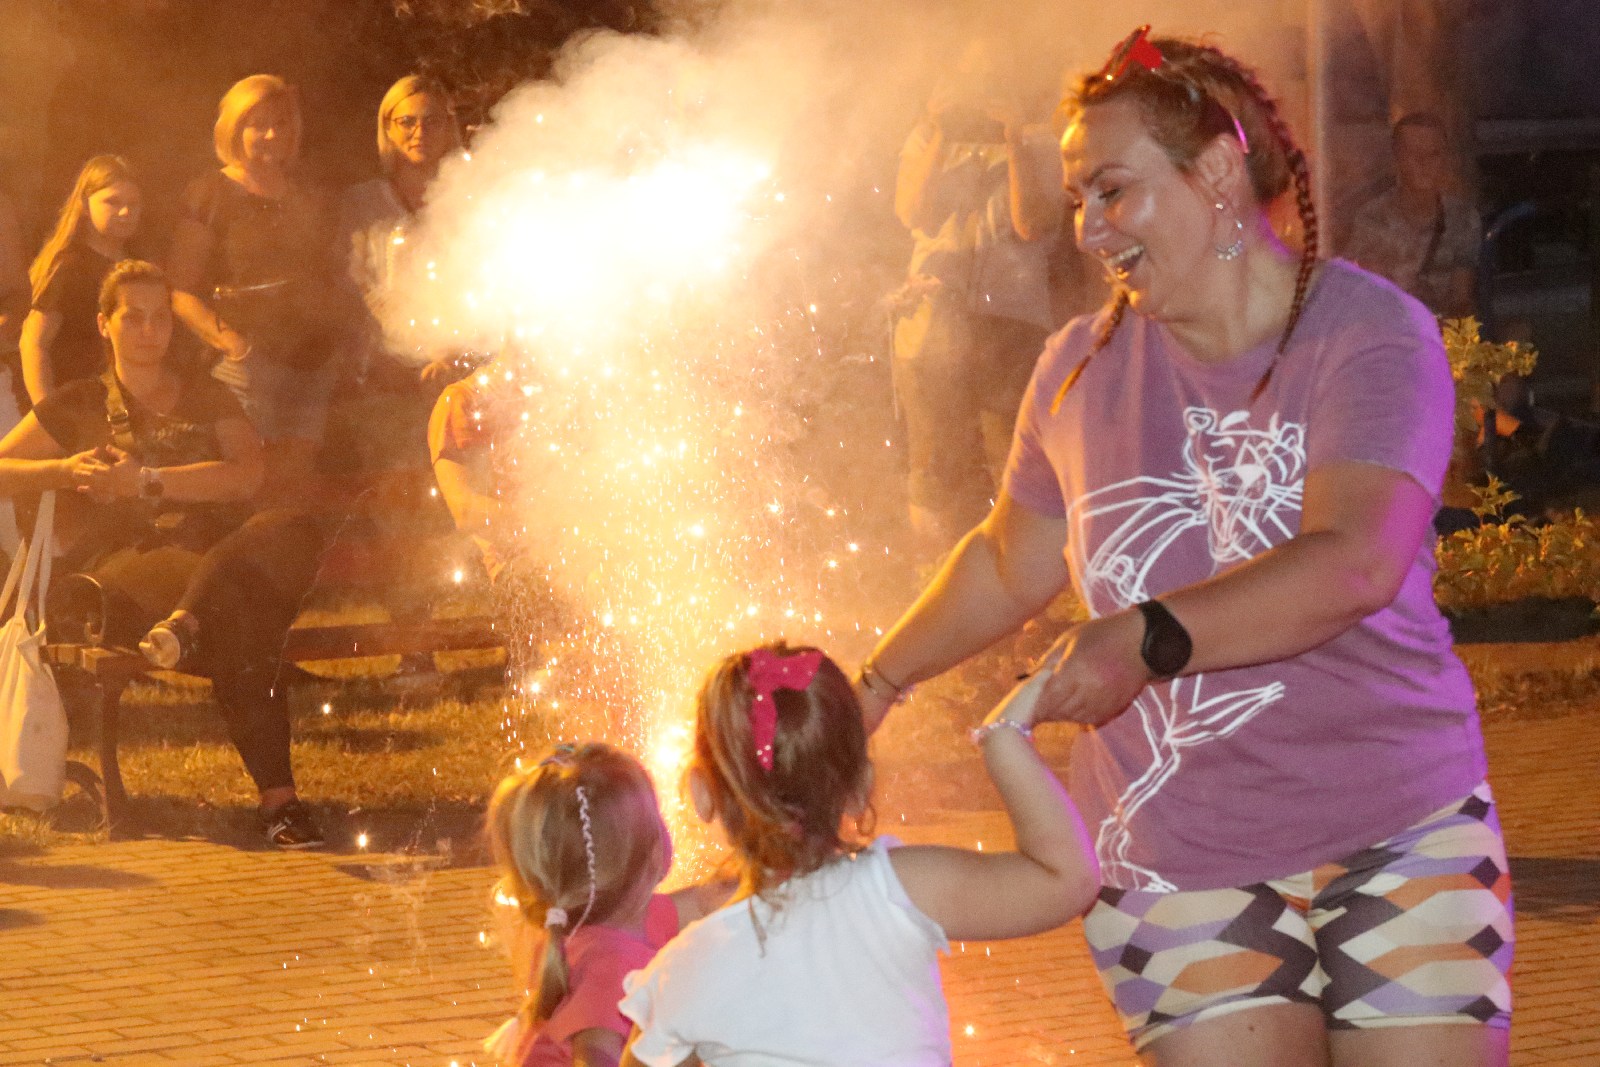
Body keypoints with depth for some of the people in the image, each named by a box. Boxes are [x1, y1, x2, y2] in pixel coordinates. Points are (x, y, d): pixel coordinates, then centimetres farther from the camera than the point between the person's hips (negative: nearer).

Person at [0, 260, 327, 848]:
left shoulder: (208, 398, 25)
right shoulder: (78, 406, 22)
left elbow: (247, 474, 4)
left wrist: (145, 480, -4)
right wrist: (65, 470, -3)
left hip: (217, 551, 3)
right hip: (123, 565, -3)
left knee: (293, 532, -37)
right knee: (232, 615, -41)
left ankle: (185, 623, -53)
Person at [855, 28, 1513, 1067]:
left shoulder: (1367, 333, -9)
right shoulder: (1084, 369, 6)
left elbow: (1353, 565, -25)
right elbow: (1011, 564, 24)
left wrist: (1148, 639, -36)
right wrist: (873, 687, 30)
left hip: (1398, 833, -2)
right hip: (1178, 864, 3)